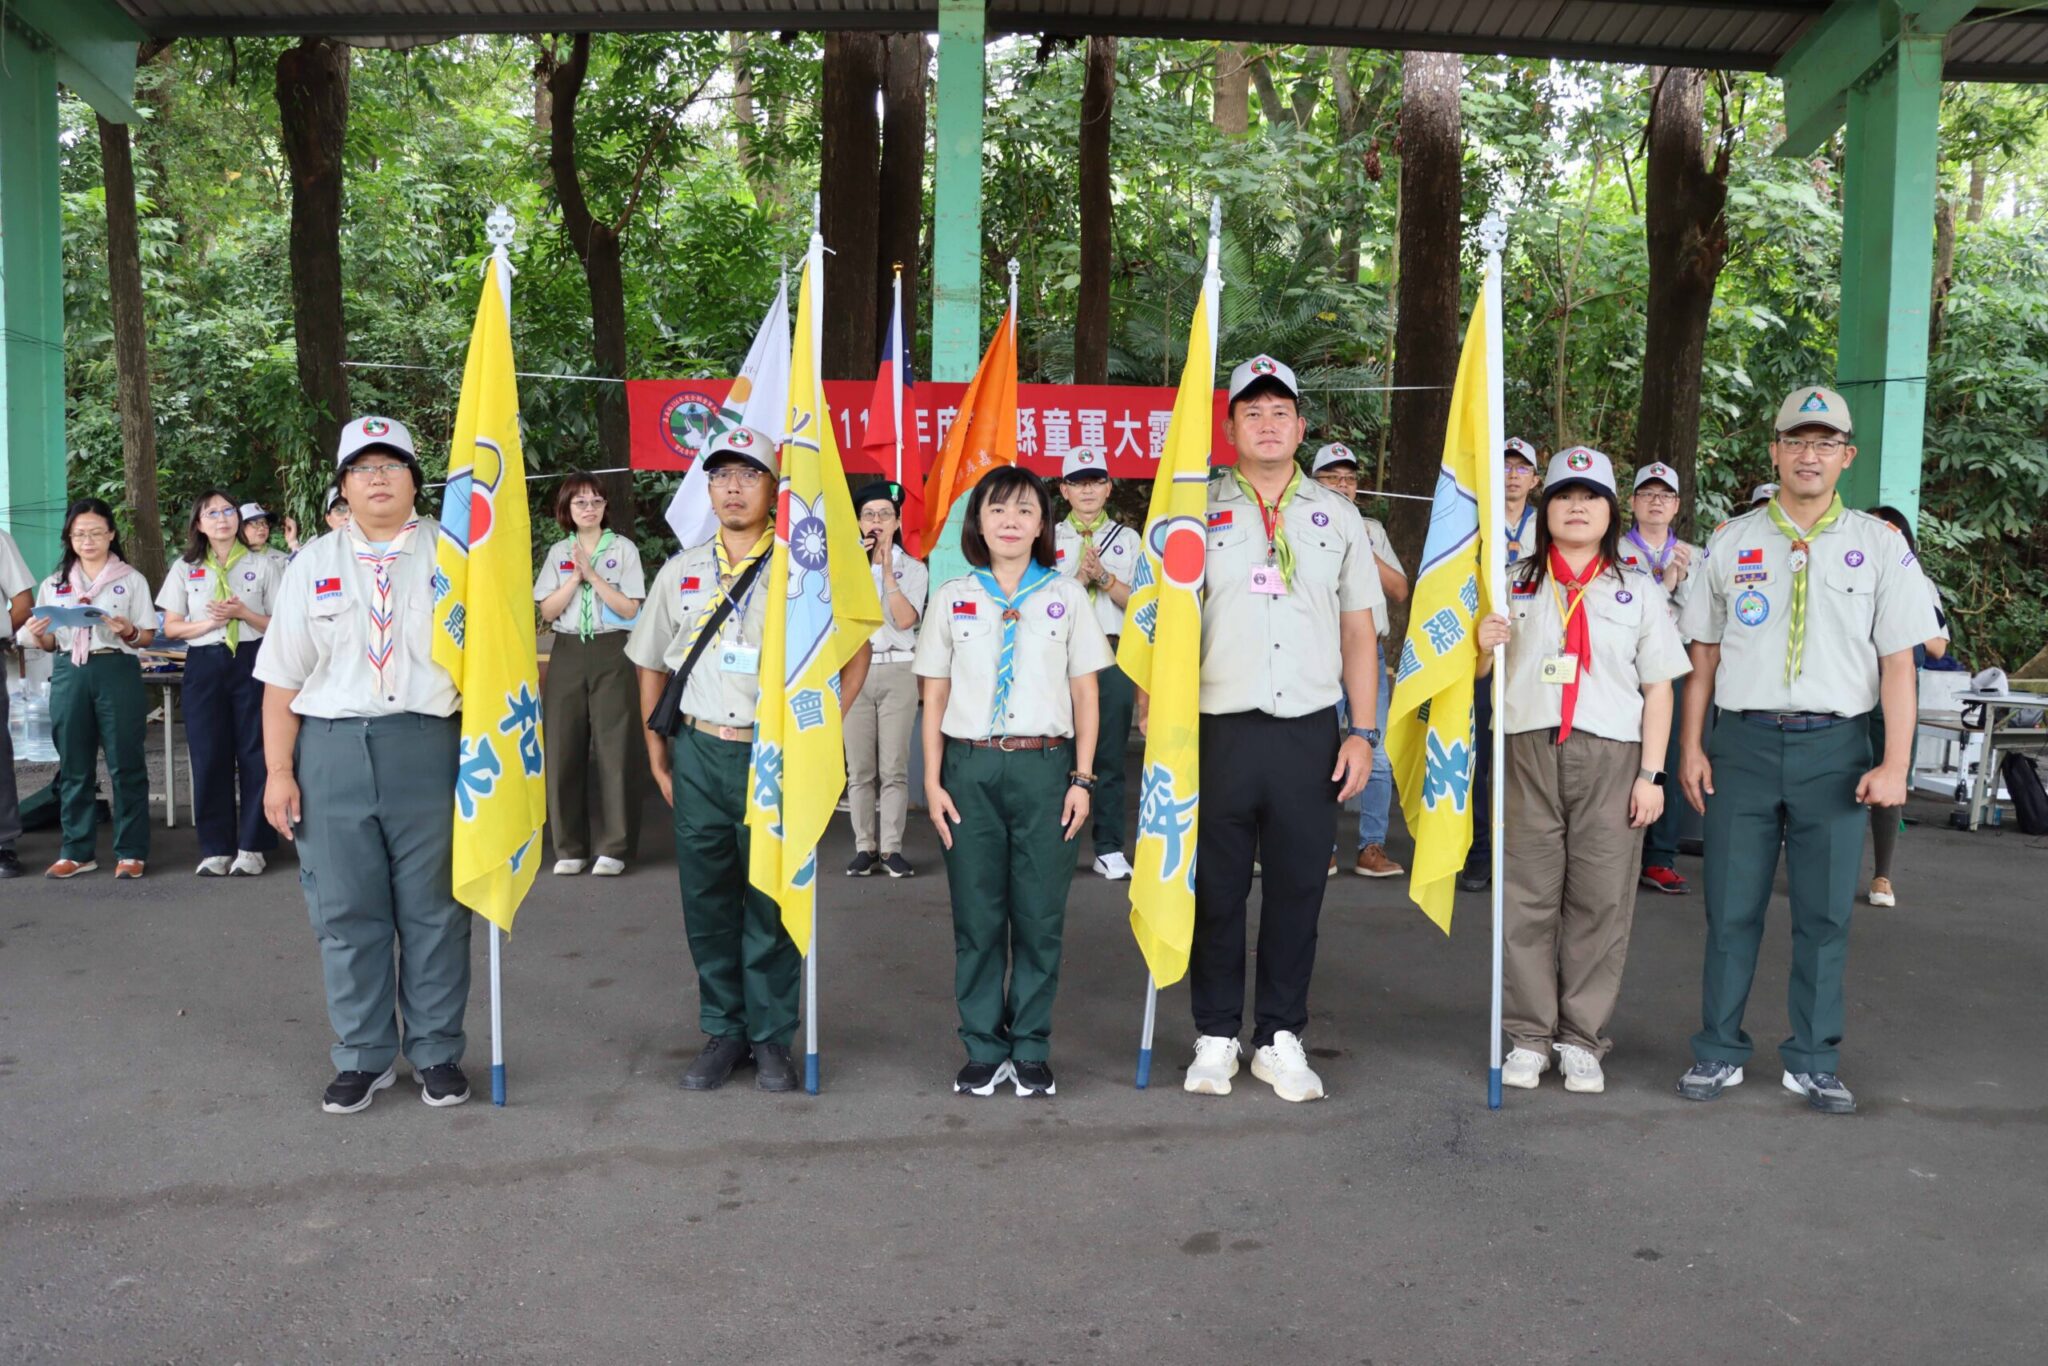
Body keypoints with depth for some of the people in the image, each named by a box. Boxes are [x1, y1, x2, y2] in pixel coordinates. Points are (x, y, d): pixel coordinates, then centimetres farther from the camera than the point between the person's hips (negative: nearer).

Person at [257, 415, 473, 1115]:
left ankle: (437, 1053, 18)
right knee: (347, 913, 7)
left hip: (428, 744, -2)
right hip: (330, 748, 2)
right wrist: (278, 771, 1)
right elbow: (283, 676, 8)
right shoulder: (312, 564, 11)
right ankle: (363, 1057, 21)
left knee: (433, 910, 5)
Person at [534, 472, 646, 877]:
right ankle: (570, 847, 7)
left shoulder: (623, 548, 4)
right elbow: (547, 612, 4)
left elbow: (629, 608, -4)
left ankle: (612, 847, -1)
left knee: (613, 749, -6)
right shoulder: (558, 552, 11)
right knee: (563, 749, -1)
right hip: (568, 654, 3)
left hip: (612, 653, -3)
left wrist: (593, 575, -11)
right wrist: (575, 578, -8)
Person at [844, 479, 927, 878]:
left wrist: (888, 572, -13)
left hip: (898, 671, -1)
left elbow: (905, 619, -8)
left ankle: (892, 848, 1)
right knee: (860, 767, 1)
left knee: (894, 766, -4)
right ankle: (865, 847, 7)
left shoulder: (913, 569, 7)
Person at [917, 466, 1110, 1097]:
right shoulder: (953, 597, 8)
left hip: (1044, 766, 0)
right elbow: (934, 698, 8)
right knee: (975, 913, 4)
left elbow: (1085, 696, 6)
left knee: (1040, 913, 2)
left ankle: (1031, 1048, 16)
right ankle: (983, 1048, 17)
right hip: (969, 766, 1)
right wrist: (933, 782, 1)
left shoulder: (1067, 595, 6)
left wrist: (1082, 779, 0)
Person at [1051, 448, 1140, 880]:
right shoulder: (1048, 538, 11)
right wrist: (1078, 578, -9)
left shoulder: (1129, 539, 12)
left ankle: (1110, 850, 7)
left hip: (1113, 655, 0)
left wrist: (1103, 576, -9)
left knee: (1110, 757, 2)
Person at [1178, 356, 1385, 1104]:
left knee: (1298, 887, 5)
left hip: (1310, 729, 2)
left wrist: (1363, 732, 5)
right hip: (1220, 727, -1)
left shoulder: (1337, 516, 13)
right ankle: (1216, 1036, 17)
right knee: (1216, 888, 3)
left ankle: (1281, 1037, 18)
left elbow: (1359, 630, 12)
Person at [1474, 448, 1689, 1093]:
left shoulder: (1639, 589, 9)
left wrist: (1652, 773, -1)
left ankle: (1582, 1039, 10)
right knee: (1527, 898, 1)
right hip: (1527, 750, 0)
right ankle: (1529, 1036, 10)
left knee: (1600, 901, 0)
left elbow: (1658, 688, 7)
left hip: (1610, 756, 0)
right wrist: (1484, 646, -11)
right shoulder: (1514, 584, 10)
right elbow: (1480, 674, 13)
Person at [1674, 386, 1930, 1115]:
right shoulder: (1729, 542, 7)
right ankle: (1719, 1053, 16)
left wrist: (1895, 764, -5)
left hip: (1835, 746, 0)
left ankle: (1814, 1061, 19)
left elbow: (1898, 660, 2)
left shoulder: (1880, 545, 5)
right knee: (1732, 909, 5)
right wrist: (1691, 747, 3)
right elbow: (1703, 652, 9)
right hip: (1743, 739, 0)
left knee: (1825, 913, 6)